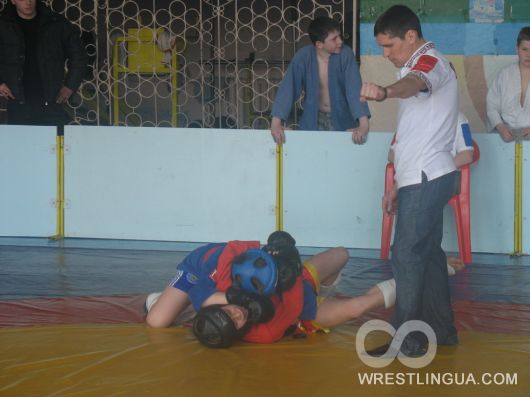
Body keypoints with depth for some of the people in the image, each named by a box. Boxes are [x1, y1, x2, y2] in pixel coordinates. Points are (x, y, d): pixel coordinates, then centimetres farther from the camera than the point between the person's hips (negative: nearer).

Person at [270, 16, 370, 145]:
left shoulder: (345, 54, -18)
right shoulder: (303, 56, -15)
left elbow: (355, 89, -26)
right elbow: (288, 89, -18)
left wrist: (364, 123, -39)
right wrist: (276, 122, -30)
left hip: (342, 119, -1)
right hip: (313, 120, 1)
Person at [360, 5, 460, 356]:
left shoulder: (431, 61, -11)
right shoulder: (418, 66, 21)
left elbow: (415, 83, -39)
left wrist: (385, 91, -60)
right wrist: (398, 186, 21)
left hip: (426, 178, -10)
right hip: (422, 178, 10)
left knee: (407, 254, -11)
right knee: (428, 251, 14)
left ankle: (408, 341, -9)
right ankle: (442, 329, 21)